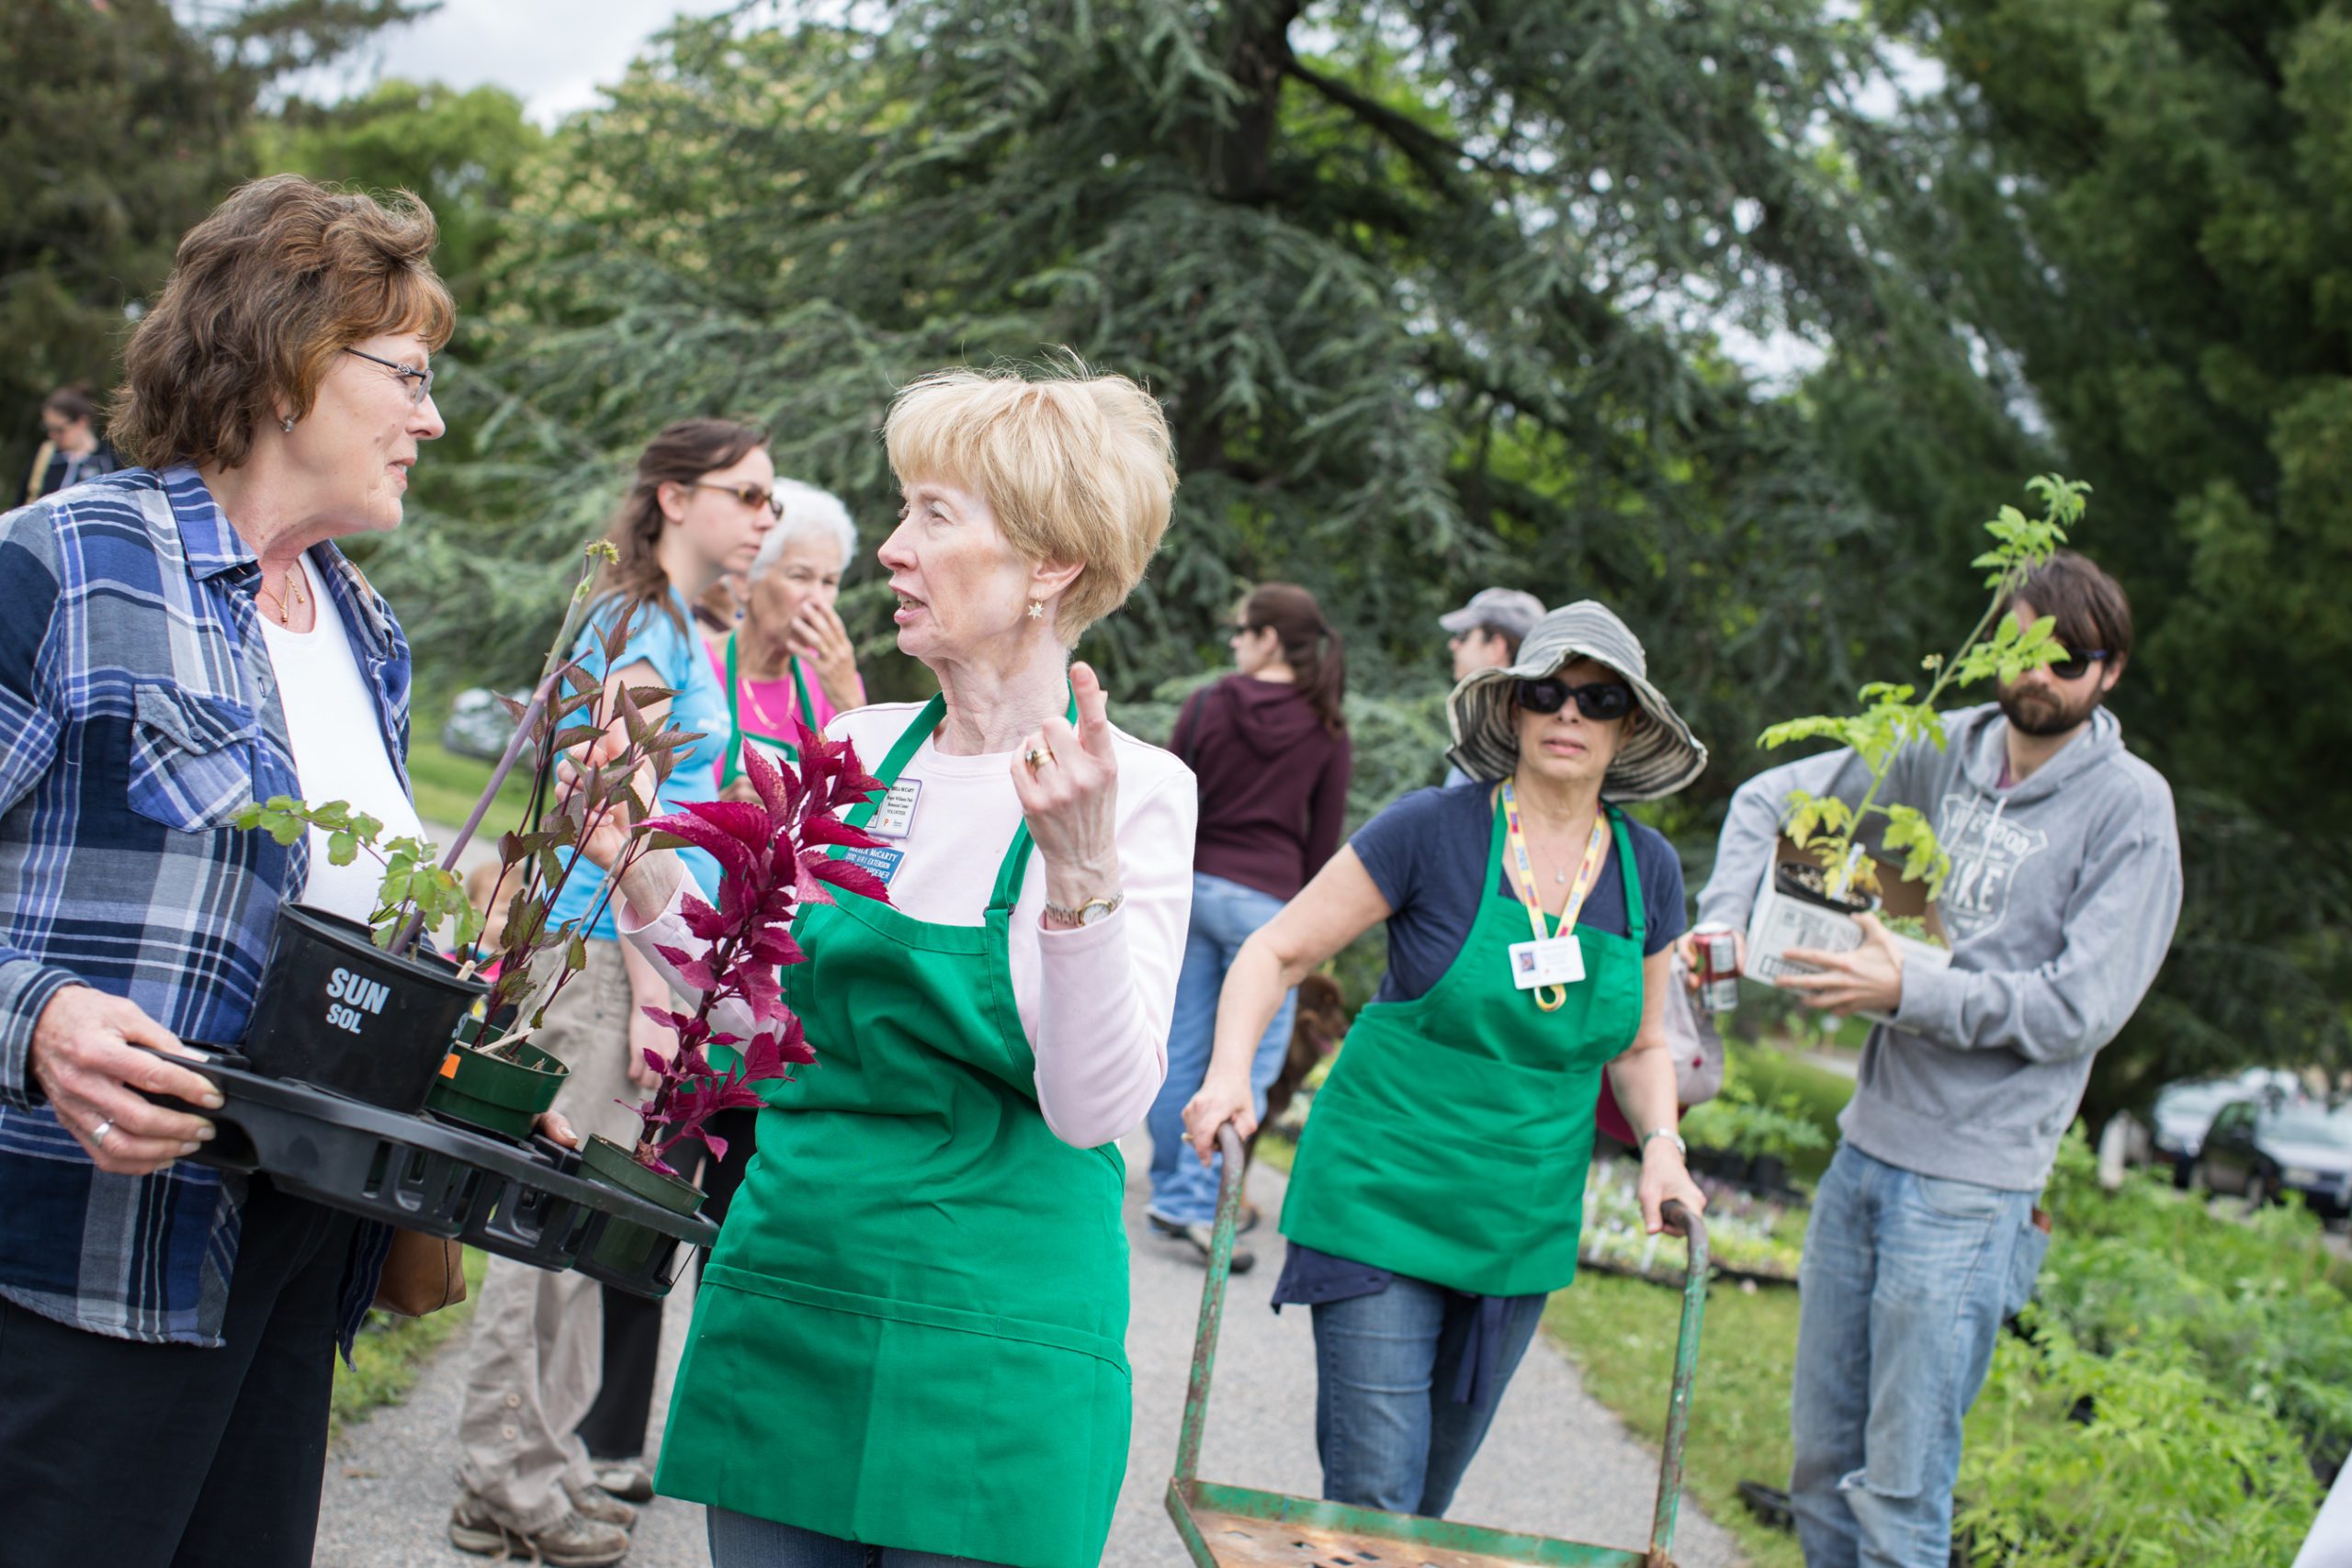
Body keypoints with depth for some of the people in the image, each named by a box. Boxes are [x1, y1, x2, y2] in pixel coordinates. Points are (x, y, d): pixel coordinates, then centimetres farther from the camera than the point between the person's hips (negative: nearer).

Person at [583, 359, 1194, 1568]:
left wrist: (1079, 871, -30)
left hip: (989, 1340, -5)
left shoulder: (1134, 789, -10)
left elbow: (1097, 1109, -18)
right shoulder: (856, 750, 6)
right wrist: (641, 877, 1)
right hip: (786, 1291, 5)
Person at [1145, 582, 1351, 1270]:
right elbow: (1324, 837, 3)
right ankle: (1200, 1202, -8)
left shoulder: (1208, 705, 1)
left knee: (1181, 1049, 10)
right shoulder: (1327, 732, 1)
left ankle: (1170, 1193, 18)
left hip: (1192, 884, 2)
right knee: (1249, 1058, 1)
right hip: (1265, 898, -2)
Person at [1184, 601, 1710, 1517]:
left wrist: (1660, 1146, -4)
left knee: (1428, 1498, 15)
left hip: (1522, 1228, 5)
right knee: (1372, 1503, -9)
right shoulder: (1434, 831, -11)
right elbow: (1275, 953, -7)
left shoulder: (1647, 871, 2)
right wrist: (1230, 1072, -24)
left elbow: (1638, 1046, 15)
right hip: (1384, 1203, -5)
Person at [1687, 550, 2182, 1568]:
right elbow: (1770, 798, 19)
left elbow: (2080, 1008, -13)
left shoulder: (2129, 807, -7)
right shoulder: (1945, 748, 7)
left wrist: (1910, 994, -18)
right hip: (1866, 1148, 6)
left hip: (1970, 1185, -6)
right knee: (1820, 1465, 14)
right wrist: (1724, 922, 3)